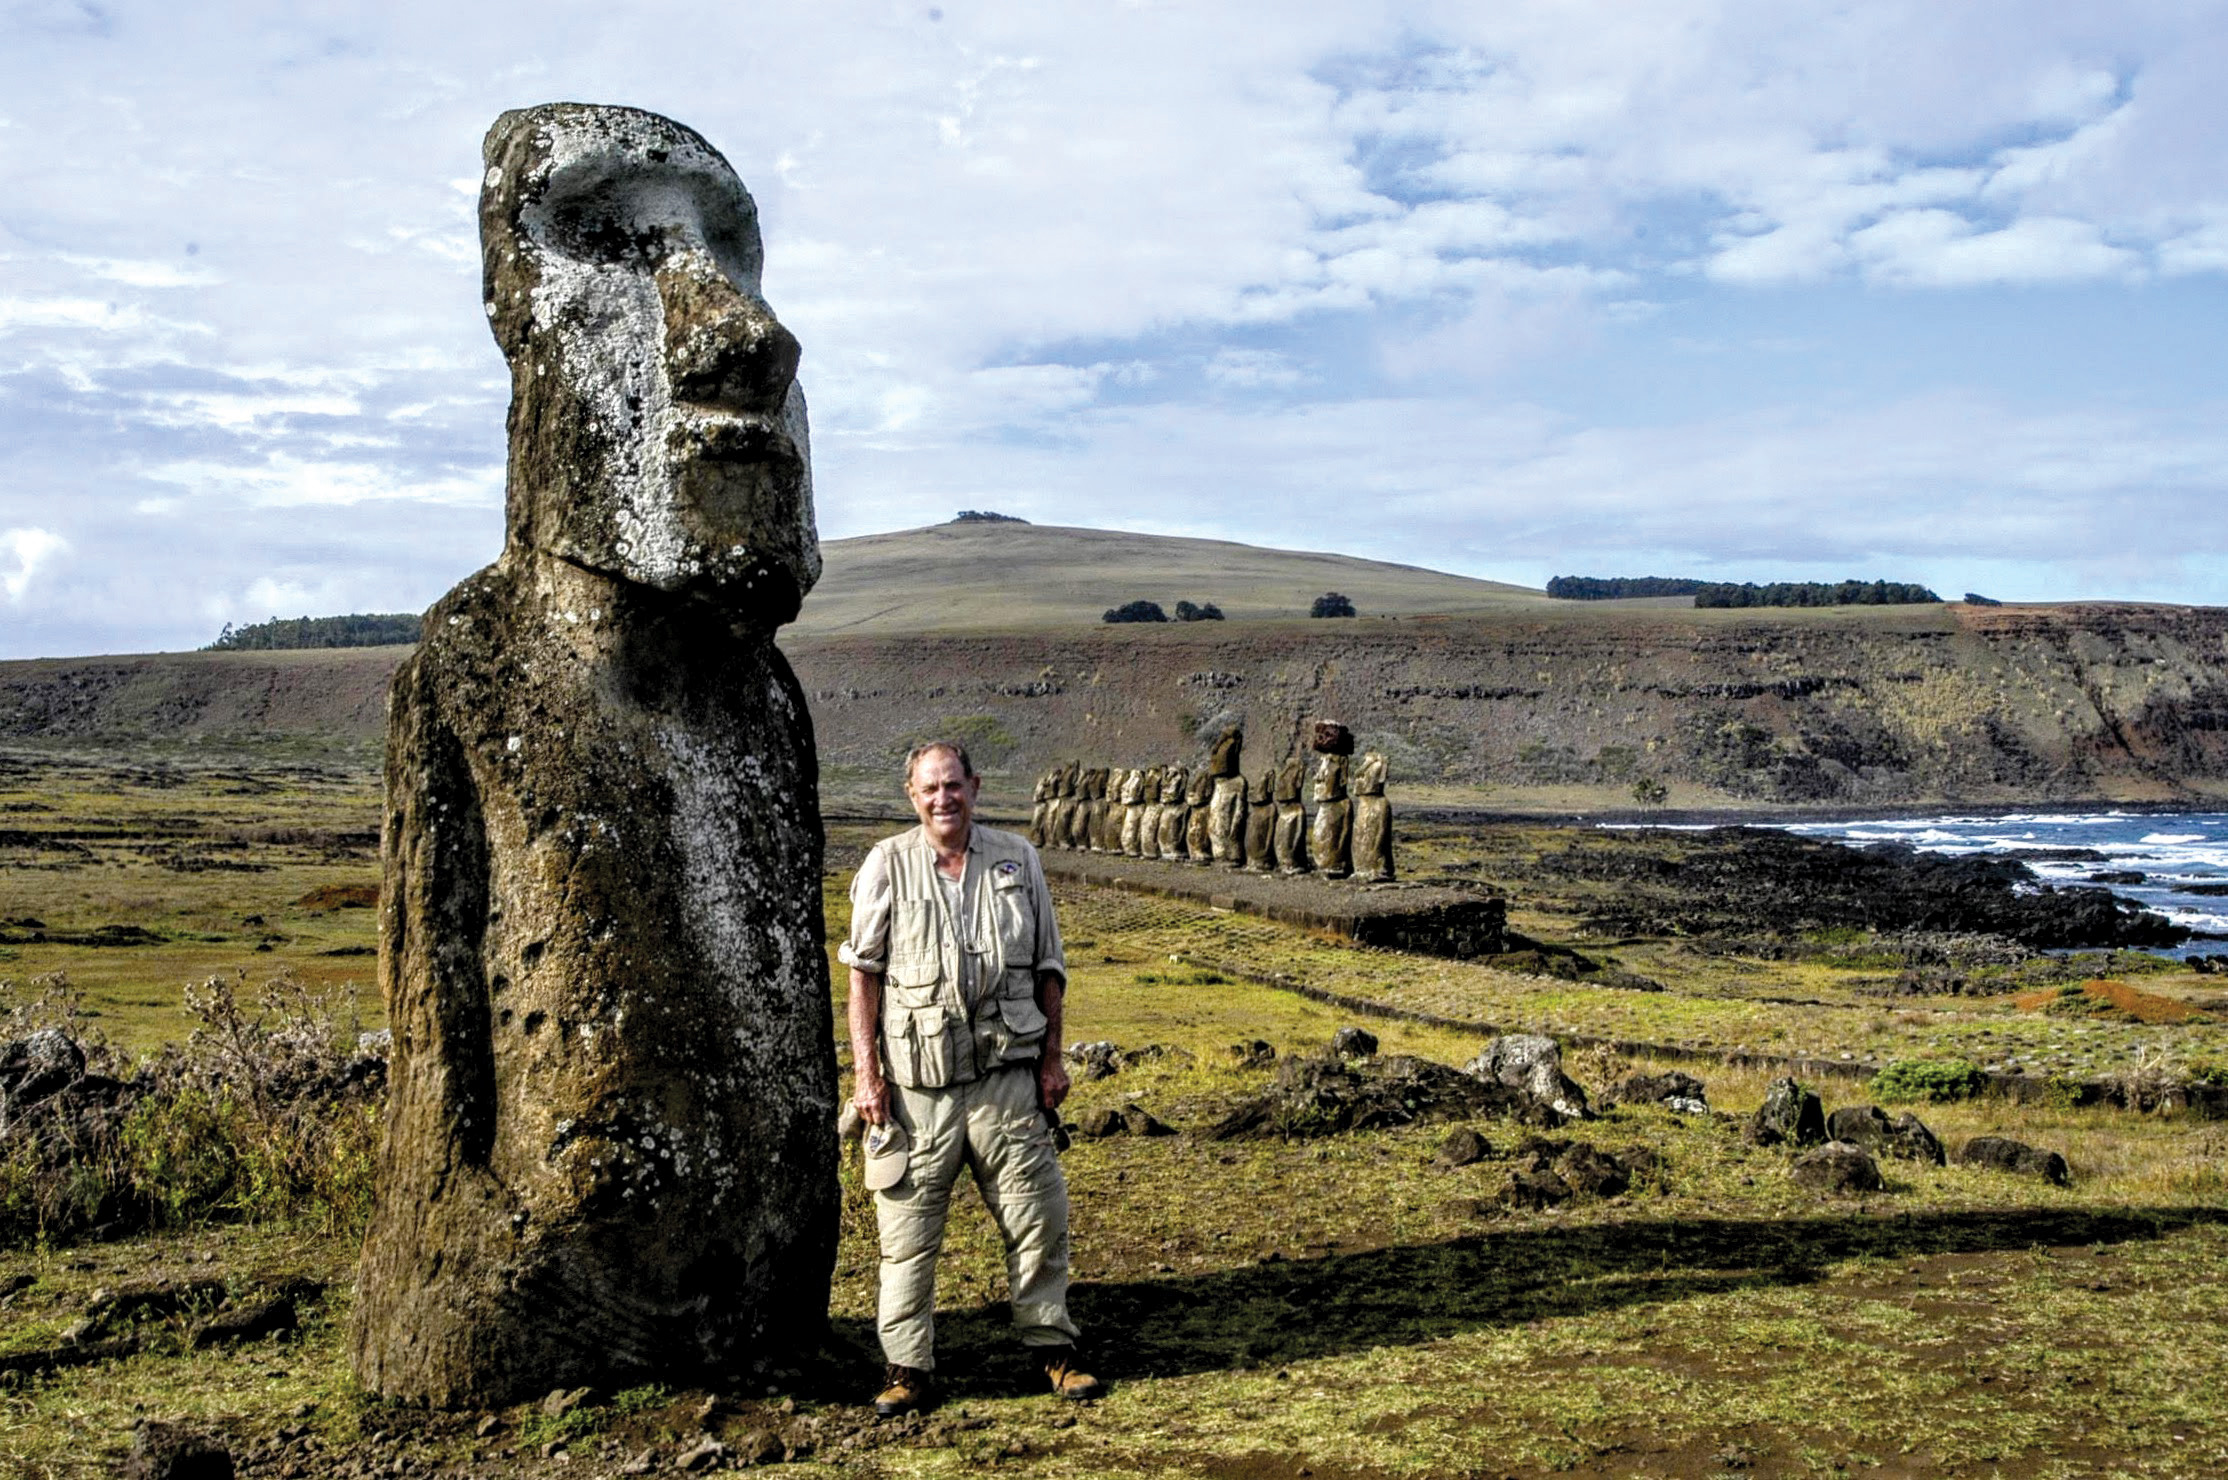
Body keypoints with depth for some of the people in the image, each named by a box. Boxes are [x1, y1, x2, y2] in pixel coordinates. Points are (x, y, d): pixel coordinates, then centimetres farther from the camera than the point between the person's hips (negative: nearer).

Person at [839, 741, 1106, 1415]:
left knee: (1038, 1217, 7)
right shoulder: (886, 866, 1)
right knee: (908, 1229, 3)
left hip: (1007, 1076, 2)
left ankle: (1053, 1347, 24)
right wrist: (866, 1072, -4)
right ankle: (909, 1370, 15)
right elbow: (863, 974, 2)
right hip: (917, 1083, -1)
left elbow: (1047, 968, 11)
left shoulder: (1018, 860, 6)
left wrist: (1051, 1057, 8)